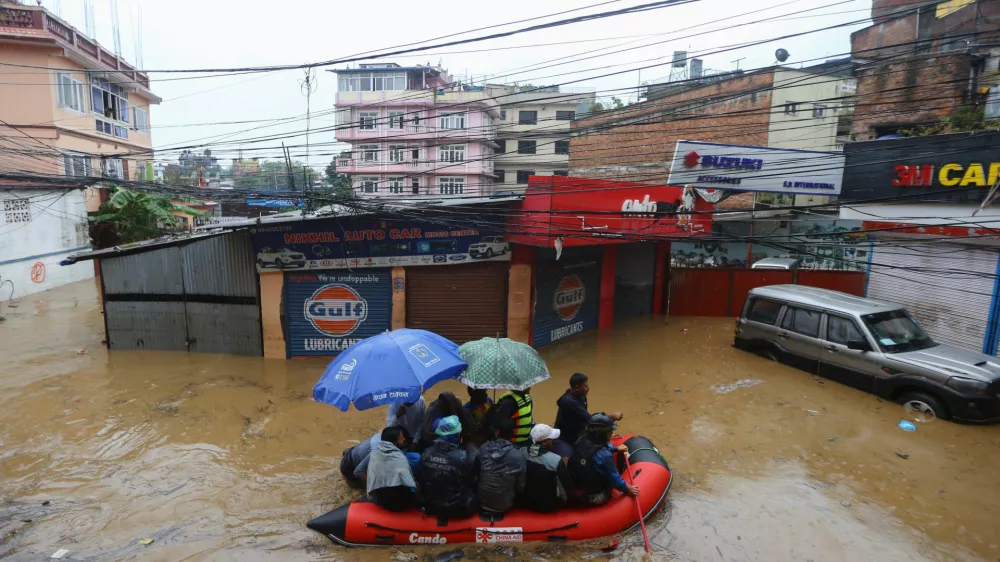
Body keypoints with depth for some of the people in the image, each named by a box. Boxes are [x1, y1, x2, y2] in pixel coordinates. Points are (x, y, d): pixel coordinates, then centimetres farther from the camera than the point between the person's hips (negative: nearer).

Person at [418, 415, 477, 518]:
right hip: (457, 509, -4)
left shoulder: (427, 453, -11)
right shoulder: (462, 456, -22)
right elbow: (468, 482, -7)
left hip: (431, 506, 5)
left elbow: (420, 479, 1)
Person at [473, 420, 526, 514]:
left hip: (482, 502, 2)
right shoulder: (519, 456, -23)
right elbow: (521, 487, -11)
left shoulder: (483, 449, -14)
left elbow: (474, 473, 3)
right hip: (504, 506, -2)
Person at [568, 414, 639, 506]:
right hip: (596, 498, -5)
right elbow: (614, 479, -14)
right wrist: (627, 489, 5)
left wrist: (616, 448, 27)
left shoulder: (581, 440, -10)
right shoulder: (605, 455, -28)